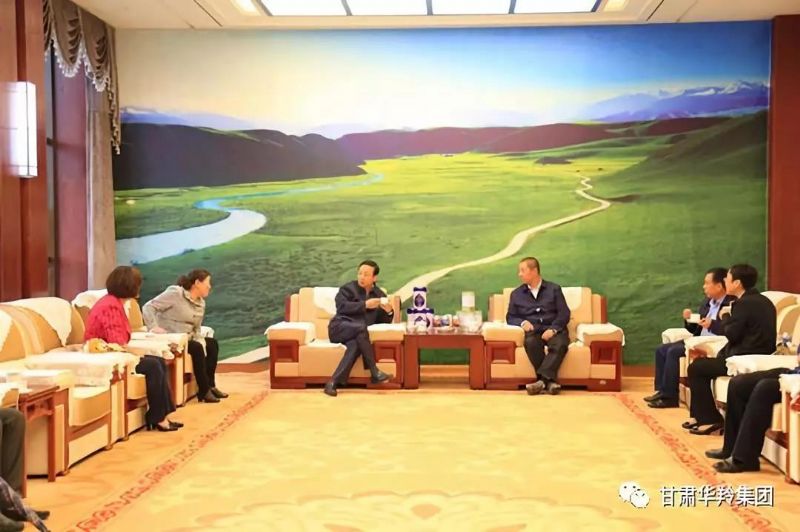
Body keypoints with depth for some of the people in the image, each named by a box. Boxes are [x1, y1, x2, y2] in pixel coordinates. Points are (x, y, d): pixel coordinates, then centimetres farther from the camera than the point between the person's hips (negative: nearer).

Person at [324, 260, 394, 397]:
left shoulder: (380, 295, 16)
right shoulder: (348, 288, 5)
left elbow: (384, 321, 12)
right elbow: (341, 306, -13)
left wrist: (388, 312, -10)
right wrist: (365, 305, -18)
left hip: (358, 333, 3)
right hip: (340, 328, -3)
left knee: (355, 345, -35)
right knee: (361, 326, -36)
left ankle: (334, 382, -37)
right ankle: (374, 372, -31)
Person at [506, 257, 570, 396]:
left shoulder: (554, 289, 13)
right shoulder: (516, 294, 19)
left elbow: (564, 313, 4)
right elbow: (510, 317, 16)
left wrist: (553, 329, -13)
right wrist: (522, 322, -7)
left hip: (553, 330, -1)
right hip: (533, 331, 1)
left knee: (560, 344, -37)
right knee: (531, 342, -37)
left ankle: (542, 379, -45)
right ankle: (550, 380, -35)